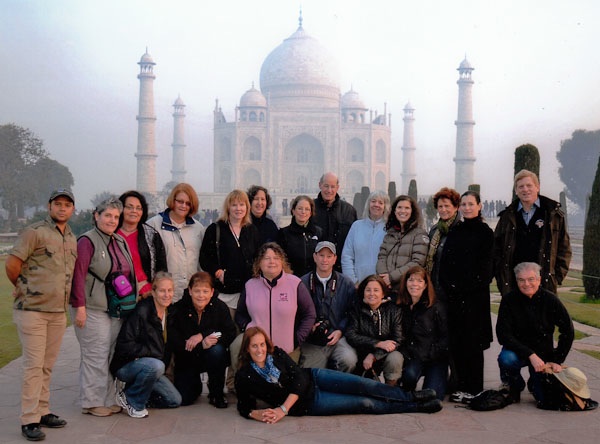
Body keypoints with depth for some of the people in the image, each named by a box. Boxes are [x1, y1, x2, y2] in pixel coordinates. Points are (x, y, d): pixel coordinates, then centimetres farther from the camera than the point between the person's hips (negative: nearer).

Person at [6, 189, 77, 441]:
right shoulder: (35, 232, -8)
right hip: (32, 310, -6)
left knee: (47, 366, 12)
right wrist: (22, 287, 3)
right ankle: (29, 421, 1)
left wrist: (62, 298, 13)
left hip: (58, 312, 6)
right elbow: (12, 265, -11)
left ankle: (43, 412, 21)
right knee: (34, 365, -5)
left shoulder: (72, 239, 14)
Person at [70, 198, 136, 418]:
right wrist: (79, 307, -18)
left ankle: (107, 400, 19)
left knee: (111, 355, 10)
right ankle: (91, 402, 7)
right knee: (95, 356, -4)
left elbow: (127, 273, 19)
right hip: (93, 309, -7)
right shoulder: (87, 241, -10)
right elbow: (78, 275, -14)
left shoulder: (120, 242, 13)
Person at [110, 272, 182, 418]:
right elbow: (124, 345, -23)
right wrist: (151, 352, -21)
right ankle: (132, 400, -12)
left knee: (175, 401, 0)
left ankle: (136, 390, 16)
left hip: (150, 365, 7)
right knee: (156, 366, -37)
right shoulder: (142, 312, -20)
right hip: (125, 366, -7)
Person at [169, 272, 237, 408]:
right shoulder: (179, 309, -14)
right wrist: (202, 346, -33)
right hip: (187, 360, 0)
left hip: (211, 358, 0)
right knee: (183, 399, -12)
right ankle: (196, 384, 27)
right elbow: (174, 344, -20)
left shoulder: (220, 307, -12)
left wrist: (202, 335, -29)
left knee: (217, 350, -34)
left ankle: (216, 394, -11)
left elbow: (231, 334, -20)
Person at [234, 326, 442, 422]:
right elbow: (244, 406, -4)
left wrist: (283, 409, -21)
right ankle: (417, 407, 0)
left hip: (313, 378, 3)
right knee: (364, 404, -8)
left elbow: (299, 378, -11)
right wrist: (258, 414, -27)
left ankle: (413, 396, 2)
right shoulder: (244, 376, -13)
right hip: (307, 403, -3)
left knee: (365, 386, -14)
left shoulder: (277, 353, -7)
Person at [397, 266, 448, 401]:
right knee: (410, 374, -31)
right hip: (411, 358, 2)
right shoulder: (400, 307, 4)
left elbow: (446, 337, -4)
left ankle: (442, 379, 18)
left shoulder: (436, 308, -4)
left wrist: (429, 354, -11)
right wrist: (406, 355, -8)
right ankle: (407, 394, 4)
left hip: (434, 359, -2)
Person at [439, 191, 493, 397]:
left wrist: (465, 287, -14)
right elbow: (444, 262, 9)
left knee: (473, 340, -2)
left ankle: (473, 388, 5)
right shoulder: (454, 232, 14)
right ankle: (458, 386, 14)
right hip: (453, 295, 5)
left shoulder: (485, 233, 0)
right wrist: (448, 285, -6)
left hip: (475, 294, -4)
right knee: (455, 339, 5)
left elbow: (485, 266, -7)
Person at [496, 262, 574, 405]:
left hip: (544, 354, 1)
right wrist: (530, 355, -26)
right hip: (518, 350, -1)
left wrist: (557, 361, -4)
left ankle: (535, 382, 25)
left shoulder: (550, 299, -10)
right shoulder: (509, 300, -12)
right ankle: (514, 386, 0)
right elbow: (503, 335, -18)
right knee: (506, 359, -35)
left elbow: (568, 331, -2)